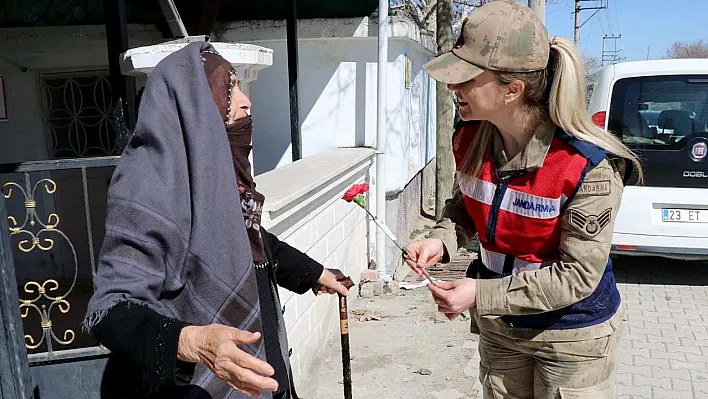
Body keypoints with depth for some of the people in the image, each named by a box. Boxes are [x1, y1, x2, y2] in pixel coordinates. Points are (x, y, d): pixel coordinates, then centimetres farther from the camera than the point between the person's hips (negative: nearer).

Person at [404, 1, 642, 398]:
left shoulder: (589, 166, -29)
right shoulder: (470, 139, -12)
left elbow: (578, 275, -24)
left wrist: (482, 295, -27)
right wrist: (441, 241, -15)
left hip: (573, 335, -5)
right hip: (498, 325, 5)